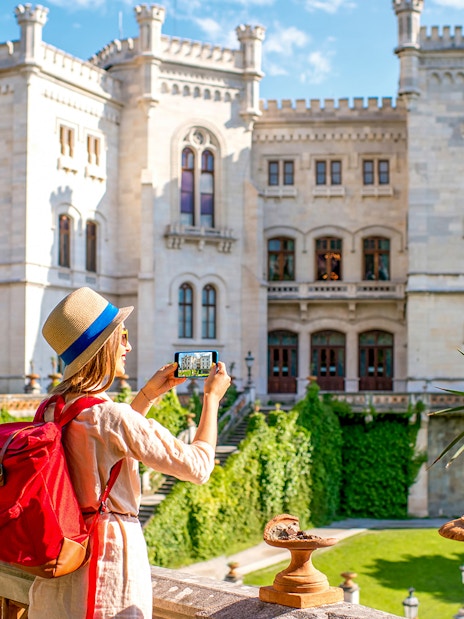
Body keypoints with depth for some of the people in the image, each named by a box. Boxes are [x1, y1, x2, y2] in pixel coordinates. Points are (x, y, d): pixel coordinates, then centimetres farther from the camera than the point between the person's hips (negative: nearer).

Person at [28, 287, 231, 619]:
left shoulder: (53, 410, 2)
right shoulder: (111, 414, -21)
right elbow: (198, 465, -16)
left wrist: (149, 394, 20)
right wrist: (212, 397, -4)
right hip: (112, 552, -8)